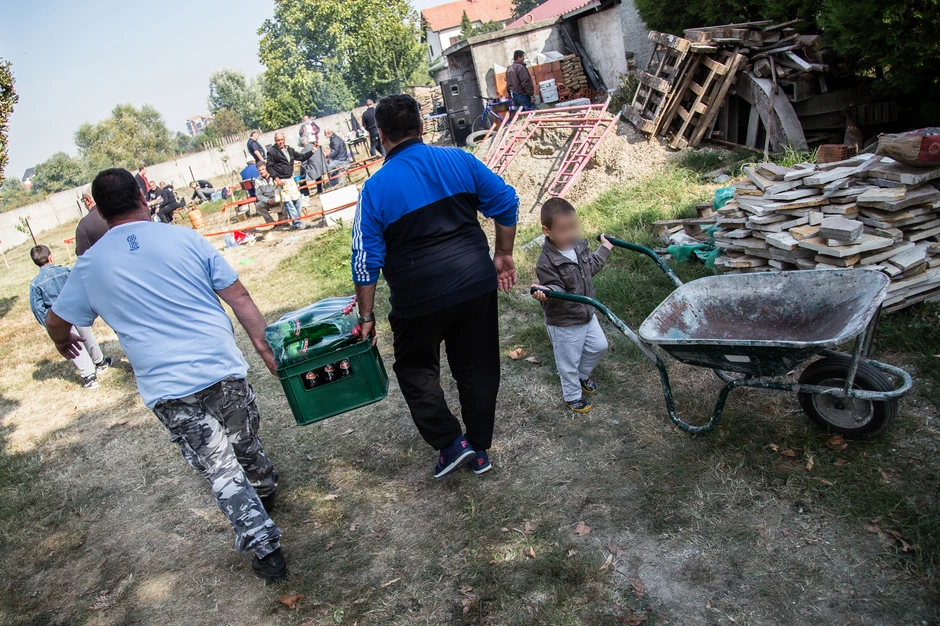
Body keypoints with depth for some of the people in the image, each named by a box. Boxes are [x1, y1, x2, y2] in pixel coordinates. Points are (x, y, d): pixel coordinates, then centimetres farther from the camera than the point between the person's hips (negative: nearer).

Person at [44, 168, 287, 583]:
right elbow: (239, 297, -2)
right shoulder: (186, 238, 0)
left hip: (167, 388, -1)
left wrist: (64, 343, 40)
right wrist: (265, 348, 3)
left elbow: (56, 322, 18)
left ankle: (264, 549, 11)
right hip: (223, 368, 1)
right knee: (245, 443, 25)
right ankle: (265, 489, 52)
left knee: (222, 472, 7)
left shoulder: (90, 264, 4)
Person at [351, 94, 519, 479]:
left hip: (419, 297, -3)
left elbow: (366, 260, -7)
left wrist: (366, 317, 1)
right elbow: (506, 203, 1)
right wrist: (503, 255, 12)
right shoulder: (459, 160, 0)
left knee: (415, 368, 20)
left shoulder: (376, 188, -7)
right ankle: (480, 449, 29)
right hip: (477, 284, 4)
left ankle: (451, 442, 13)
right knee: (478, 367, 17)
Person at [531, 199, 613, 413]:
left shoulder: (579, 245, -4)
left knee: (599, 346, 23)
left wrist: (604, 249, 18)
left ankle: (582, 375, 49)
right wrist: (546, 293, -49)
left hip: (587, 313, 8)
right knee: (569, 361, 11)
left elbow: (590, 266, 13)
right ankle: (572, 395, 33)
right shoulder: (547, 262, -29)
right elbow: (556, 288, -29)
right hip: (564, 323, -7)